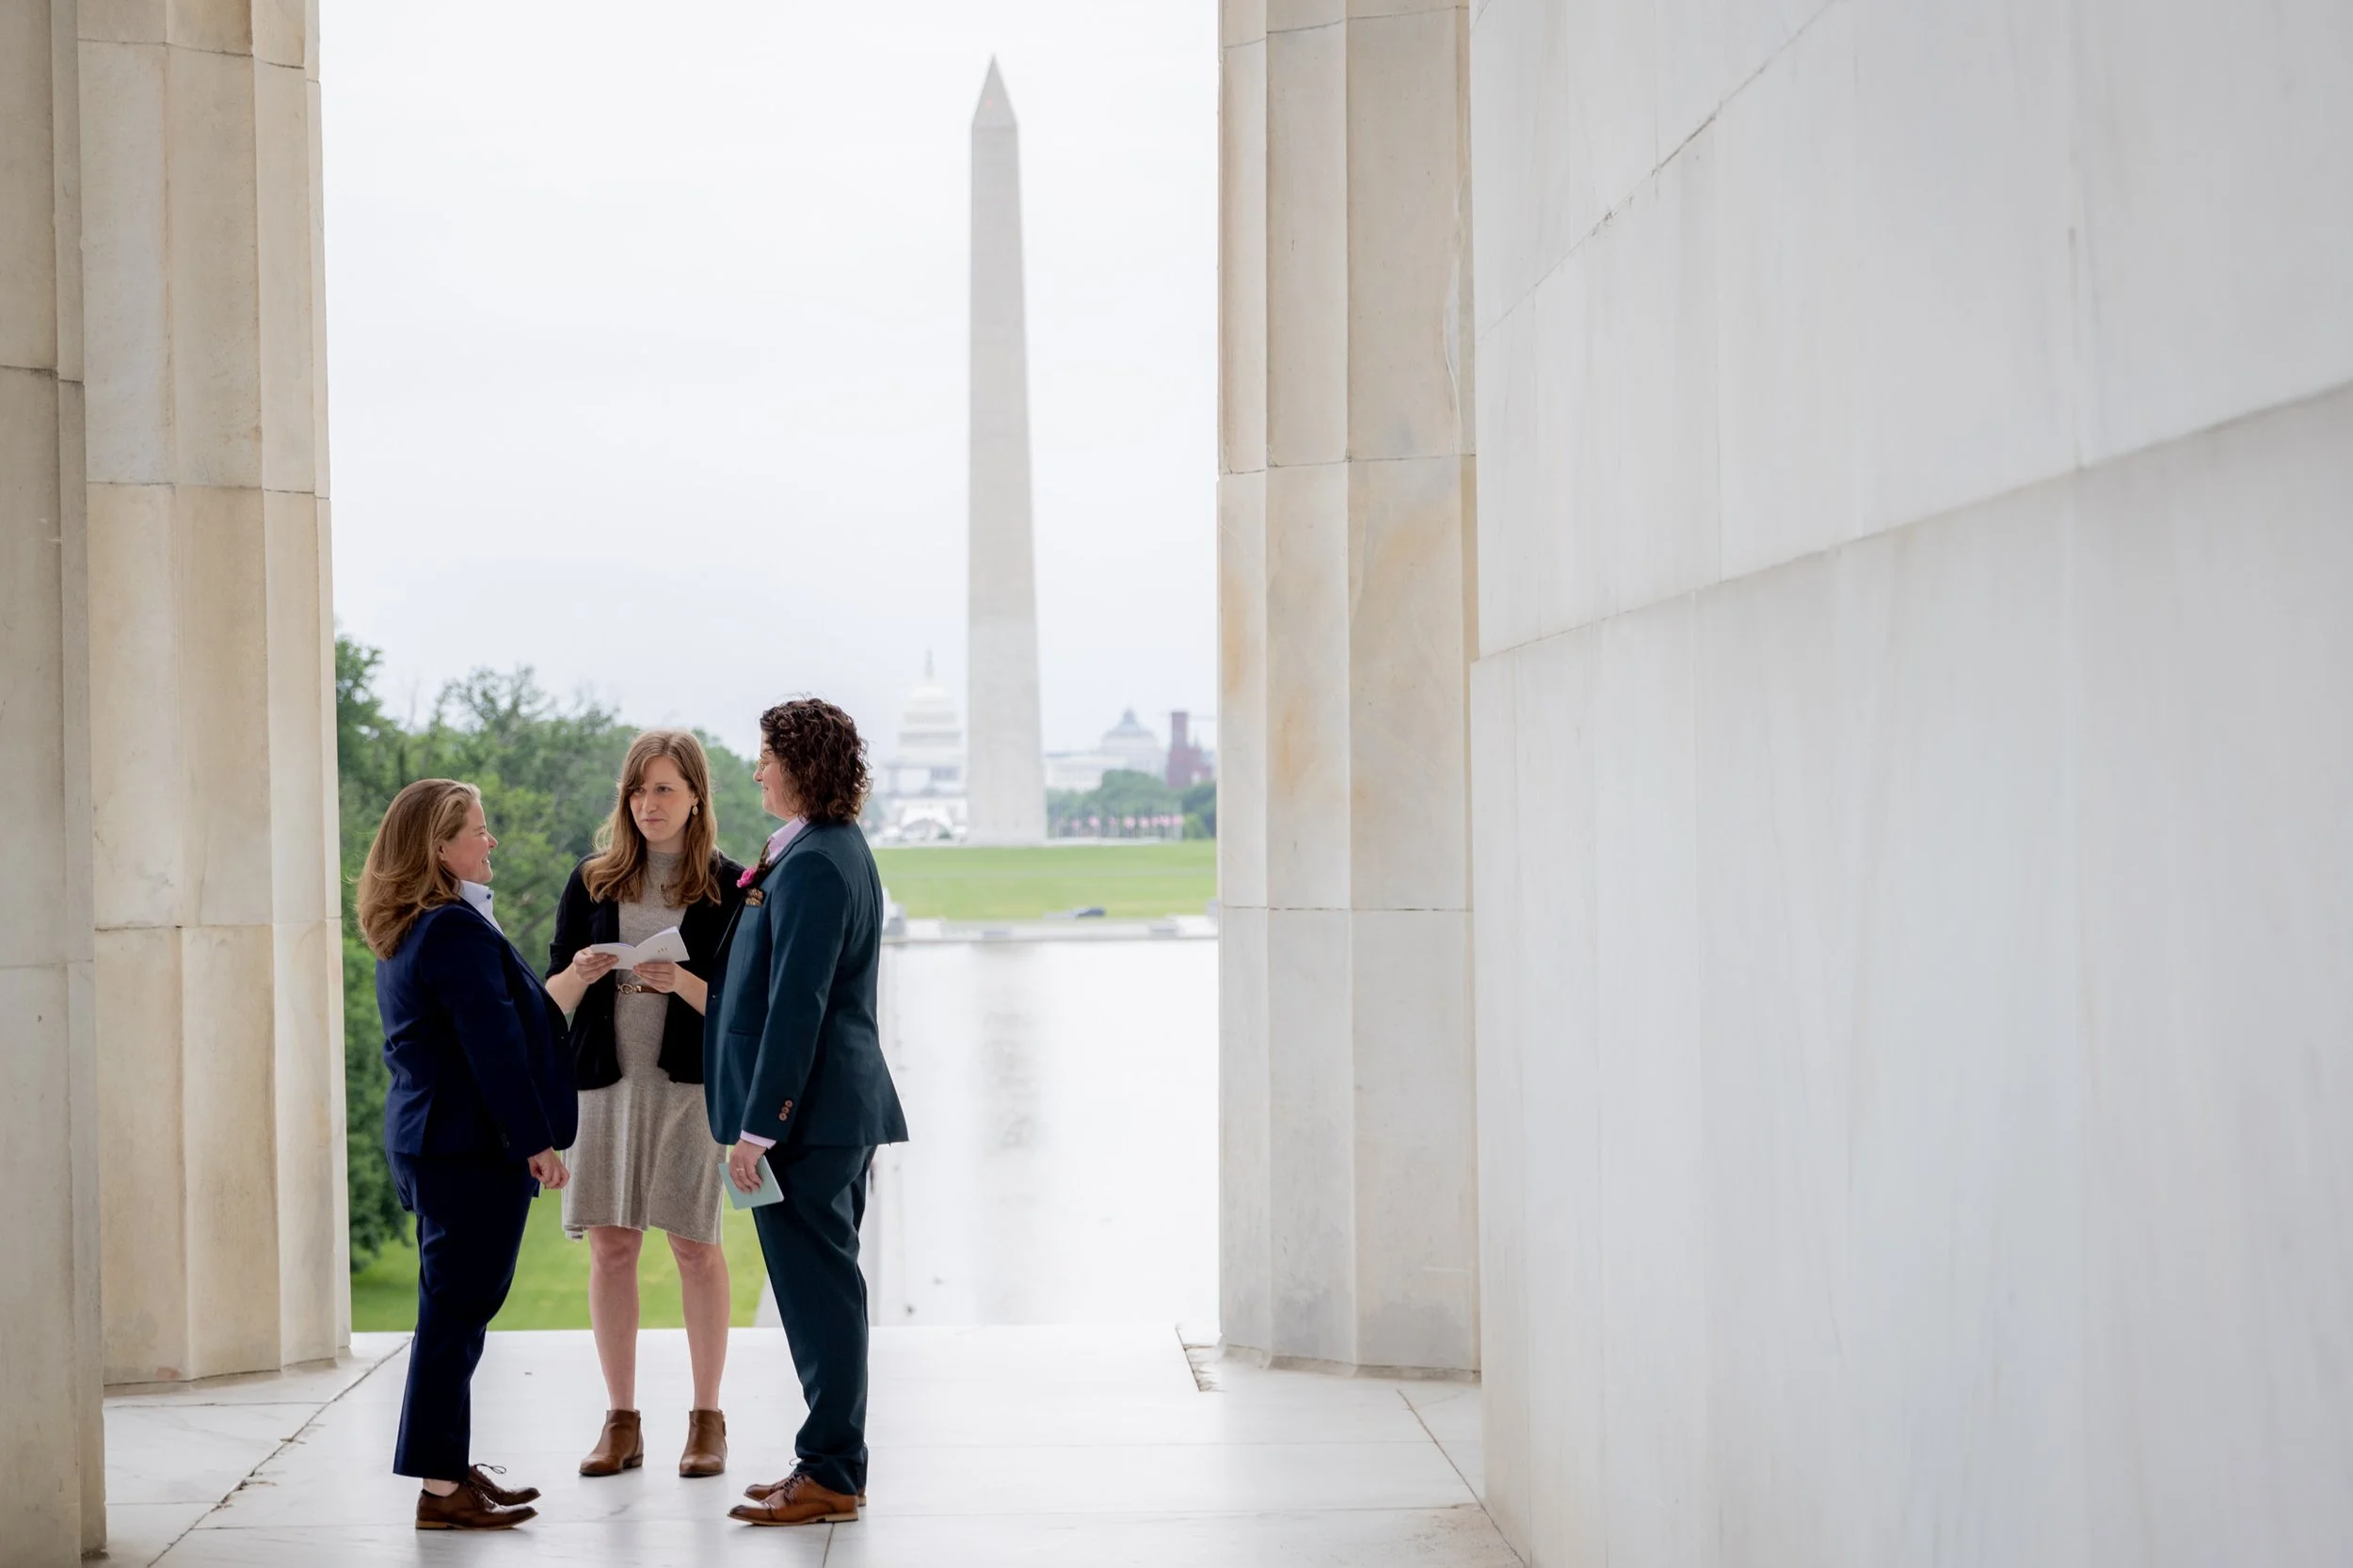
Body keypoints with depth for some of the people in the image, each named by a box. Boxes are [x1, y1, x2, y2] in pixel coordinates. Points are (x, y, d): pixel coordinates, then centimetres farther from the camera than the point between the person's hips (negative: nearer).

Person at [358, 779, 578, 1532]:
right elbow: (494, 1045, -21)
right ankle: (440, 1489, -3)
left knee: (453, 1309, 16)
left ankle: (453, 1469, 23)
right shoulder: (457, 930, -18)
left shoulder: (402, 933, 14)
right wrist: (537, 1139, -18)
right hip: (473, 1145, -10)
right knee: (457, 1309, -6)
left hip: (426, 1139, 10)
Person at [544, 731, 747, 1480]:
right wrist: (580, 972, -12)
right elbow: (553, 997, 9)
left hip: (692, 1081, -3)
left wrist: (684, 983, -19)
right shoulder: (591, 883, 8)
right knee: (609, 1244, 3)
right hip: (605, 1079, 3)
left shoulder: (727, 888, 1)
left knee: (695, 1243, -1)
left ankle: (707, 1418, 9)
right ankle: (621, 1421, 11)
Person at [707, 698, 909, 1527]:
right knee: (824, 1286, 15)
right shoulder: (842, 849, 14)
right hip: (842, 1105, 10)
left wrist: (757, 1126, -20)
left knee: (817, 1287, -4)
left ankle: (831, 1475, 2)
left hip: (809, 1112, -10)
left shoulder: (811, 866, -18)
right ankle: (832, 1460, 23)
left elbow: (795, 1007, -22)